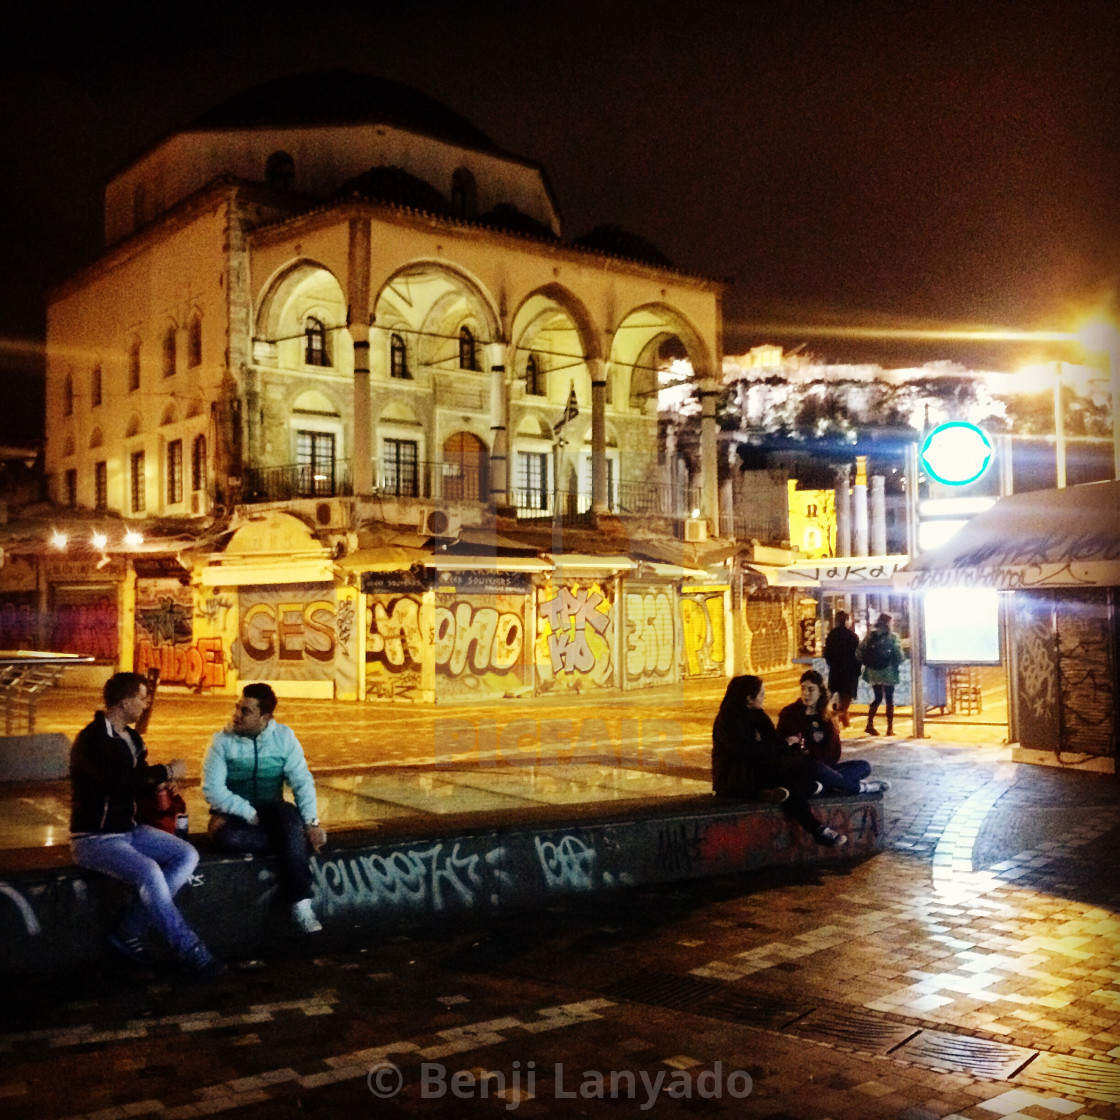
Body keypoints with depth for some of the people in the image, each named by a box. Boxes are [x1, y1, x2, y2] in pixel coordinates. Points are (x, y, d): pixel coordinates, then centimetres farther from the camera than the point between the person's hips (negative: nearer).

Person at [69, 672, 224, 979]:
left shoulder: (131, 737, 11)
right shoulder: (91, 740, -17)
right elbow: (120, 781, -31)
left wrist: (158, 780, -2)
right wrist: (166, 772, -19)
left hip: (130, 830, 9)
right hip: (95, 838, -9)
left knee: (187, 855, -9)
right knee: (149, 872, -32)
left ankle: (129, 933, -7)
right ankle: (190, 953, -22)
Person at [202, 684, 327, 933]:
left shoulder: (284, 737, -2)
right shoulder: (222, 741, -7)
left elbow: (302, 781, -5)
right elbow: (212, 789, -14)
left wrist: (312, 822, -18)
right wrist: (250, 814, -21)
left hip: (271, 810, 1)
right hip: (234, 812, -1)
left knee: (292, 817, -33)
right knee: (224, 835, -36)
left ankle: (301, 904, -32)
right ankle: (290, 840, -17)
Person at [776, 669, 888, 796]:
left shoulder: (826, 716, 12)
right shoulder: (789, 713, 0)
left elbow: (834, 751, 7)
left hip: (825, 765, 6)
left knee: (864, 766, -9)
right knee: (819, 770, -39)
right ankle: (860, 787, -18)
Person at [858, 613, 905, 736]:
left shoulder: (870, 635, 2)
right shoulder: (892, 637, -8)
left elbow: (859, 653, -2)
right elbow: (899, 656, -11)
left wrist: (866, 664, 10)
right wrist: (895, 665, 7)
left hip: (873, 672, 4)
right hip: (888, 672, -4)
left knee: (877, 697, 17)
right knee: (889, 699, 7)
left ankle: (870, 724, 10)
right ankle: (890, 728, 9)